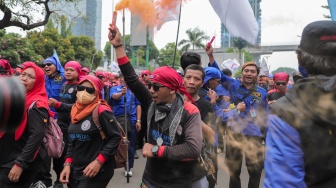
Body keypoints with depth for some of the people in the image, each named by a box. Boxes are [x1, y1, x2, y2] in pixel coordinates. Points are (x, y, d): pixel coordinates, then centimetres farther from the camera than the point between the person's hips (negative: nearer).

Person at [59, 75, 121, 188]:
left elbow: (116, 137, -15)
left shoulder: (101, 111, -14)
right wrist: (68, 164, 4)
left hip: (96, 173, -7)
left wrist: (99, 161, -19)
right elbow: (72, 141, 14)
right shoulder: (76, 111, 7)